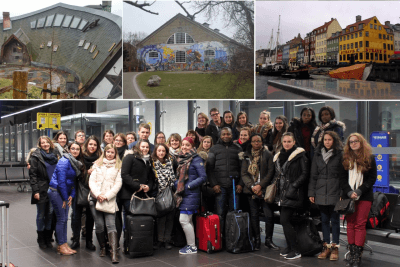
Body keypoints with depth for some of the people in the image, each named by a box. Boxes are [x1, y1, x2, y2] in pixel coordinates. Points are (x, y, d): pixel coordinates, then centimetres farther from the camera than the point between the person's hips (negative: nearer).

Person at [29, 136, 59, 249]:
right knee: (41, 215, 5)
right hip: (41, 190, -4)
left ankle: (48, 239, 17)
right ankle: (41, 240, 15)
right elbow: (32, 174, -7)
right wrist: (35, 191, -14)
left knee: (50, 214, 6)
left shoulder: (54, 155, 13)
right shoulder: (35, 156, -2)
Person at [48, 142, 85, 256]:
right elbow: (61, 181, -18)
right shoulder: (64, 161, -16)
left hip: (65, 192, 8)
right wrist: (65, 198, -13)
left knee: (65, 219, 10)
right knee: (61, 219, -4)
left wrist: (71, 195, 4)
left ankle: (64, 244, 17)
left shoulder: (77, 163, 10)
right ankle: (61, 246, 4)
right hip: (56, 191, -8)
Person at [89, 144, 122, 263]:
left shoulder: (118, 167, 9)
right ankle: (102, 248, 18)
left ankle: (114, 252, -16)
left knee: (111, 224, -11)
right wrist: (97, 194, -7)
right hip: (96, 198, 2)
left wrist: (106, 196, -8)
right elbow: (91, 181, 8)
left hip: (109, 200, -2)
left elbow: (118, 184, 2)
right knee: (99, 224, 0)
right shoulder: (97, 164, 16)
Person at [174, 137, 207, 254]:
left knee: (184, 220, -9)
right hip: (183, 195, 8)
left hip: (191, 195, -8)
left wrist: (188, 186, -15)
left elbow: (203, 177, -13)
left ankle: (192, 247, 1)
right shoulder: (181, 159, 13)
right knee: (188, 221, 13)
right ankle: (190, 244, 22)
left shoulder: (196, 159, -9)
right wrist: (177, 184, 3)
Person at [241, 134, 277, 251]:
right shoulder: (246, 156, 10)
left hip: (265, 190, -2)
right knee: (254, 216, 3)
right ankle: (257, 240, 14)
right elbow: (244, 174, 5)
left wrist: (260, 185, -11)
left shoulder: (268, 155, 4)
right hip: (251, 190, 2)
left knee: (269, 215, -5)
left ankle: (268, 240, 9)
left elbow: (270, 172, -3)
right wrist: (252, 186, -9)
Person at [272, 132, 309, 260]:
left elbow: (305, 173, -10)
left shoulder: (300, 155, -6)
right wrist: (274, 185, 12)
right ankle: (290, 246, 21)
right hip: (282, 192, 7)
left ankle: (295, 250, -2)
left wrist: (294, 185, -17)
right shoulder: (278, 156, 14)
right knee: (285, 221, 9)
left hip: (293, 194, -7)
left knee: (284, 221, -11)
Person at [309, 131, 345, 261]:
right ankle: (326, 246, 17)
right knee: (324, 220, 9)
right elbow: (313, 175, 11)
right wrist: (311, 193, 6)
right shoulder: (318, 154, 10)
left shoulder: (340, 154, -1)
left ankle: (335, 247, 12)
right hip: (321, 192, 4)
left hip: (335, 192, -3)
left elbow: (344, 174, -3)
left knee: (335, 220, 3)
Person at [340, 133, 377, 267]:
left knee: (360, 225, -5)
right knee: (350, 224, 1)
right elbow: (342, 178, 7)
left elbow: (372, 178, 0)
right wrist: (349, 192, -9)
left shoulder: (369, 158, 4)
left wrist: (359, 191, -11)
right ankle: (352, 255, 5)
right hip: (348, 196, 2)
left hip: (364, 196, -2)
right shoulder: (345, 158, 10)